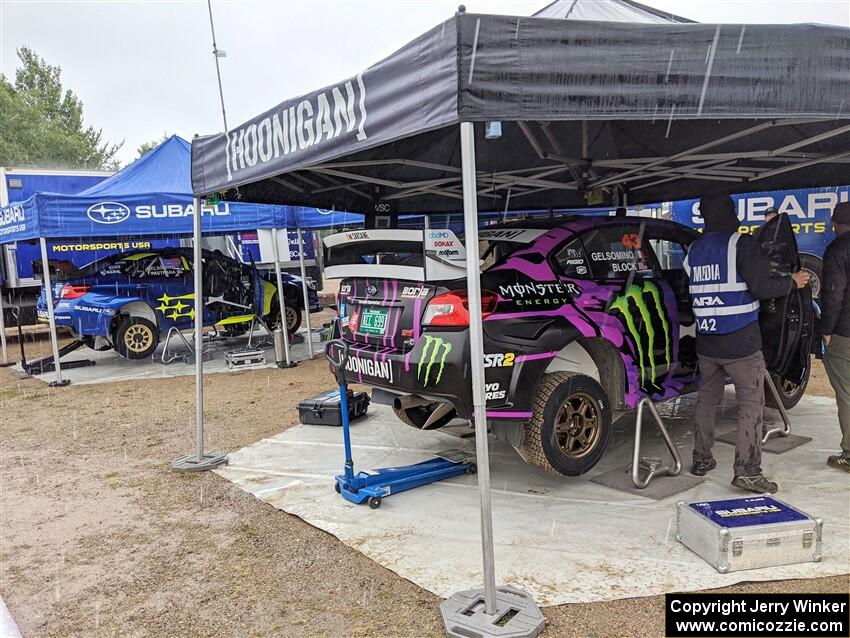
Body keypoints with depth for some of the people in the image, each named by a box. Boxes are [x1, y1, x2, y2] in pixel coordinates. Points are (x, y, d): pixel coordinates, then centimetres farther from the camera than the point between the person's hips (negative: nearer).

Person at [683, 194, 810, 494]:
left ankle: (701, 459, 24)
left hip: (706, 343, 6)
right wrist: (792, 281, 3)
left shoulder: (693, 250, 9)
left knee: (707, 400, 17)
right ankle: (746, 470, 0)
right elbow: (762, 287, -17)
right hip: (741, 344, -6)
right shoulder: (742, 244, -10)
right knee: (751, 404, 2)